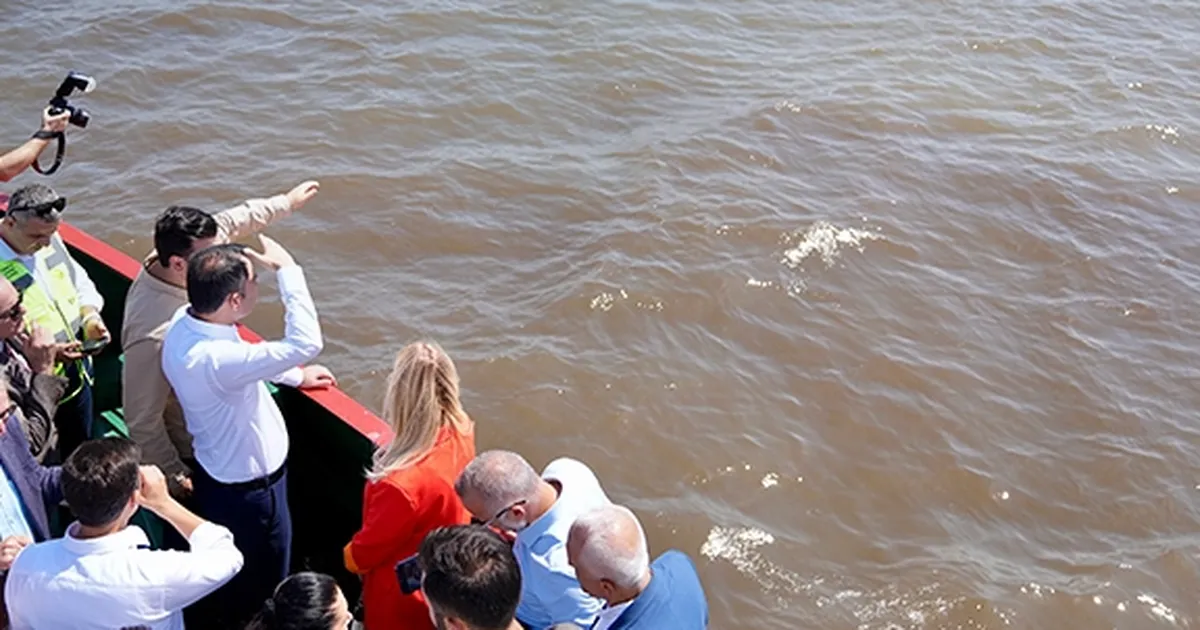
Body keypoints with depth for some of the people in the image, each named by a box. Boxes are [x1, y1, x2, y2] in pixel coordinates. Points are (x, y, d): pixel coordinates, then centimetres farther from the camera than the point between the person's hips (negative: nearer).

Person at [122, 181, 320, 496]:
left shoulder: (166, 260, -16)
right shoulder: (154, 336, -41)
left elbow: (228, 222, 4)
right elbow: (142, 422, -30)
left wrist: (286, 201, 16)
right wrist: (175, 477, -19)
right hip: (189, 456, -8)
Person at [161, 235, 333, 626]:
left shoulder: (185, 323, -11)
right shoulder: (214, 360, -41)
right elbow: (305, 343, -44)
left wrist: (295, 377, 15)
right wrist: (287, 269, -35)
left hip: (216, 472, 9)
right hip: (248, 491, -9)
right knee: (259, 593, 18)